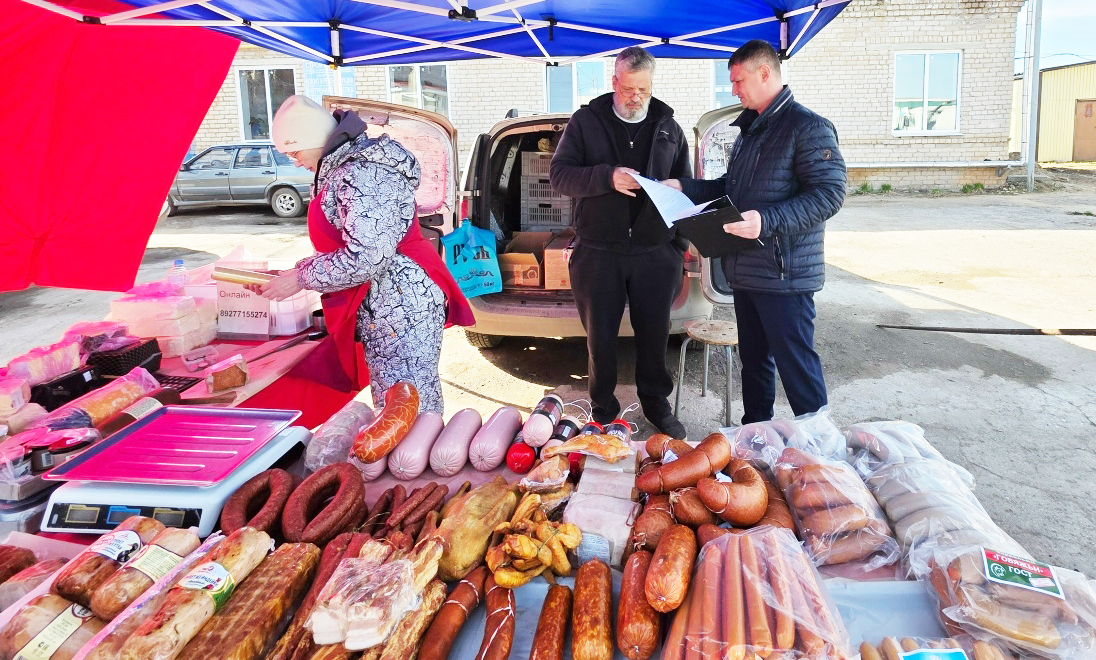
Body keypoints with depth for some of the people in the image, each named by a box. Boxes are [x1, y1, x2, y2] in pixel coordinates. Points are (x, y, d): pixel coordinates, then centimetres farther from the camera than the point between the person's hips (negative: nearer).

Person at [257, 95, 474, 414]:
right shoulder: (342, 168, 15)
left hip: (400, 303, -11)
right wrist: (298, 271, 9)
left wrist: (300, 278, -13)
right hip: (382, 307, 11)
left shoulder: (361, 174, -18)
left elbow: (365, 259, -25)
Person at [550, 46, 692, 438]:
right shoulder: (586, 121, 4)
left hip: (655, 251, 2)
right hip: (598, 252, -1)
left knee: (654, 333, 10)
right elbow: (558, 174, -6)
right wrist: (607, 177, -20)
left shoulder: (668, 127, 11)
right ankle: (604, 410, 23)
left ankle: (656, 403, 30)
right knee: (600, 336, 7)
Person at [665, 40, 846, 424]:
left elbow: (829, 193, -20)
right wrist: (684, 188, 14)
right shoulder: (749, 130, 18)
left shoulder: (807, 127, -11)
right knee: (753, 359, 17)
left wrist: (767, 221, -30)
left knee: (795, 363, -3)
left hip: (785, 273, -9)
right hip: (747, 270, 9)